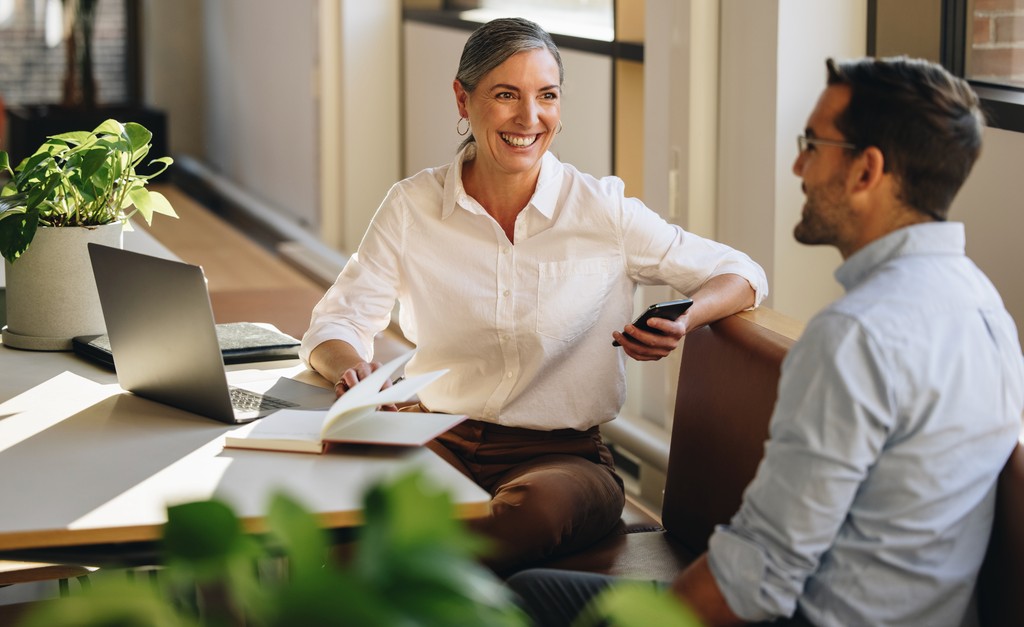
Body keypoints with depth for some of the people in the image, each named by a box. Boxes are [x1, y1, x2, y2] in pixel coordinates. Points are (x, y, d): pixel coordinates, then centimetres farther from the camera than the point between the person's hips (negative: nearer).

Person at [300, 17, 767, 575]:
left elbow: (741, 276, 5)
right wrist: (349, 366, -20)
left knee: (540, 506, -38)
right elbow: (336, 324, 6)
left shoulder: (602, 210, -1)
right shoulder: (411, 207, 3)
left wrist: (682, 322, -18)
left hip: (562, 455, -1)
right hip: (438, 443, 1)